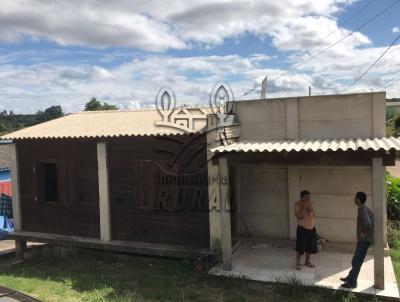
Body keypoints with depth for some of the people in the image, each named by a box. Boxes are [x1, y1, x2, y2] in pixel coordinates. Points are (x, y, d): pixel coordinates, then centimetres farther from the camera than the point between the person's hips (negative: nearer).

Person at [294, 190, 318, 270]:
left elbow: (314, 216, 5)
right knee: (300, 247, -2)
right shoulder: (297, 204, -13)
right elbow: (298, 216, -25)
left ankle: (307, 261, 32)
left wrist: (311, 210, -14)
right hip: (302, 229, -5)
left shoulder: (310, 204, 3)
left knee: (310, 247, 14)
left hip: (311, 228, 6)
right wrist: (304, 206, -28)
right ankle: (298, 263, 13)